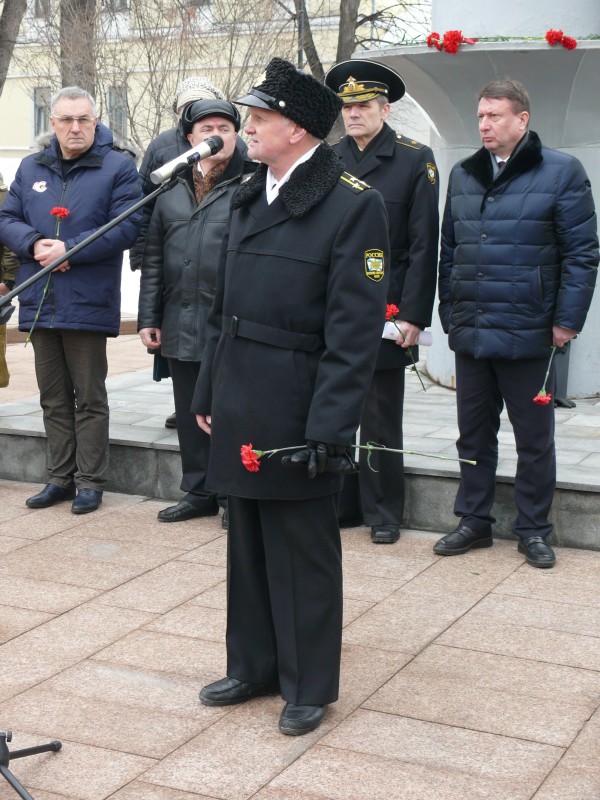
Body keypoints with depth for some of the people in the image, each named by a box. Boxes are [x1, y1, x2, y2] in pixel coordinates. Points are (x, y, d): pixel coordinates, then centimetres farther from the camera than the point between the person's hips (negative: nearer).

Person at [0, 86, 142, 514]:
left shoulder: (118, 167, -2)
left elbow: (127, 226, -12)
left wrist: (69, 249, -18)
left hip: (88, 302, -5)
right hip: (39, 302, 5)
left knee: (89, 397, 3)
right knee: (53, 397, 12)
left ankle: (90, 481, 11)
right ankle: (60, 477, 22)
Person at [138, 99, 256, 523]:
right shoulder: (172, 190, 13)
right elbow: (154, 259, 13)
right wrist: (149, 317, 9)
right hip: (182, 325, 5)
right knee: (191, 413, 13)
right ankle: (199, 492, 25)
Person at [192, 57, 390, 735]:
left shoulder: (352, 203, -12)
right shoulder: (249, 197, 12)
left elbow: (354, 330, -16)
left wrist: (329, 429, -19)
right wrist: (207, 392, 15)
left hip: (296, 415, -7)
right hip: (240, 411, 7)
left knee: (303, 555, 5)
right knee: (248, 546, 16)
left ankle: (309, 686, 21)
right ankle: (253, 667, 32)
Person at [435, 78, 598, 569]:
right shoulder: (463, 175, 11)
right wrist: (450, 313, 10)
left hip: (527, 334, -4)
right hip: (470, 334, 5)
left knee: (534, 439, 7)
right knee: (473, 433, 13)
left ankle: (533, 529, 19)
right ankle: (474, 521, 26)